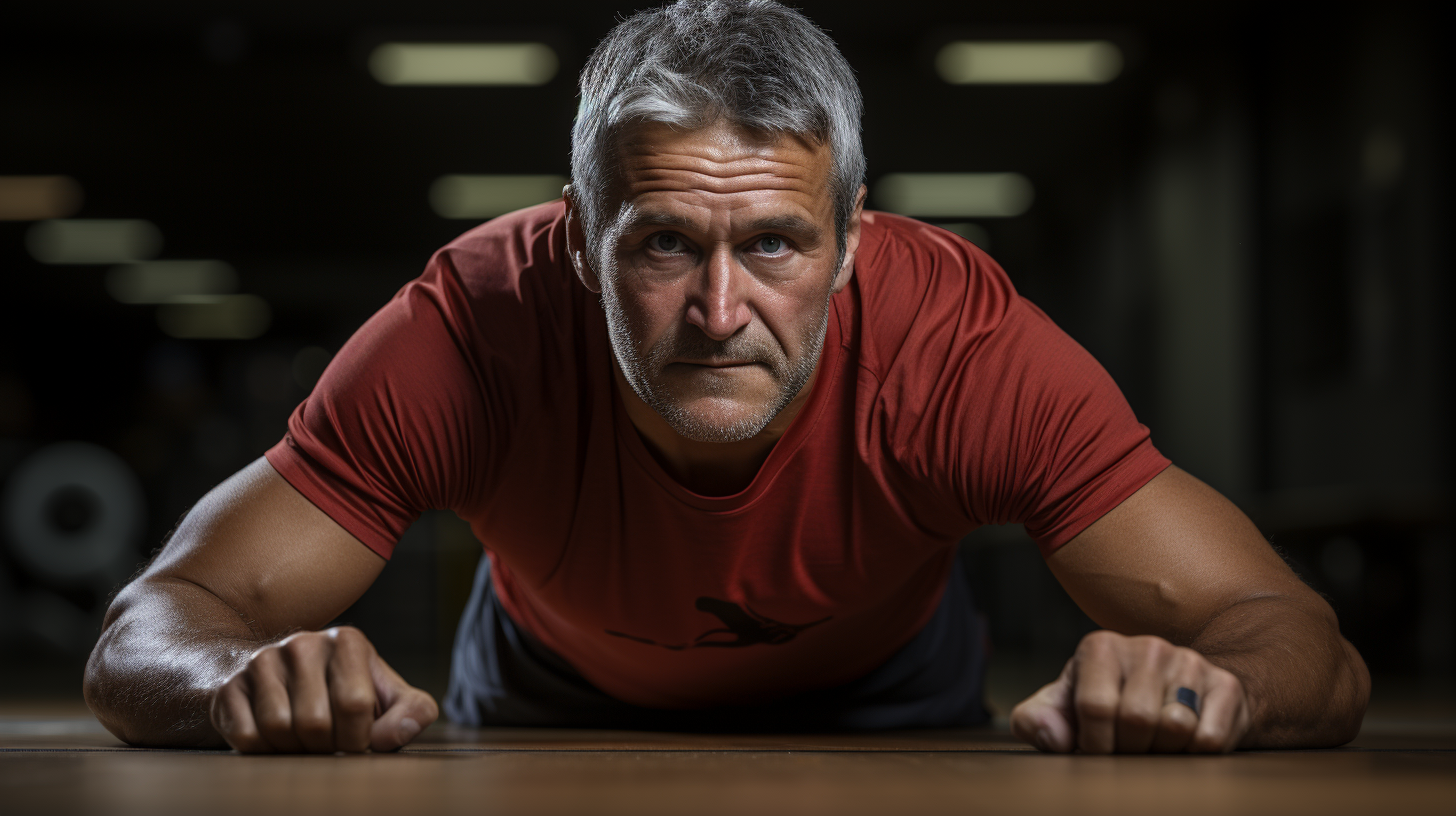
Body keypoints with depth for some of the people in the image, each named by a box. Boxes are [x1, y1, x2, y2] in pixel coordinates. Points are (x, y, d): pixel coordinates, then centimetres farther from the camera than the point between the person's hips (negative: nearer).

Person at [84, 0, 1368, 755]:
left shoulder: (956, 330, -34)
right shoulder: (476, 325, -34)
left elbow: (1313, 657, -35)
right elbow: (144, 639, -31)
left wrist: (1195, 684, -59)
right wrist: (255, 677, -56)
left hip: (883, 710, -1)